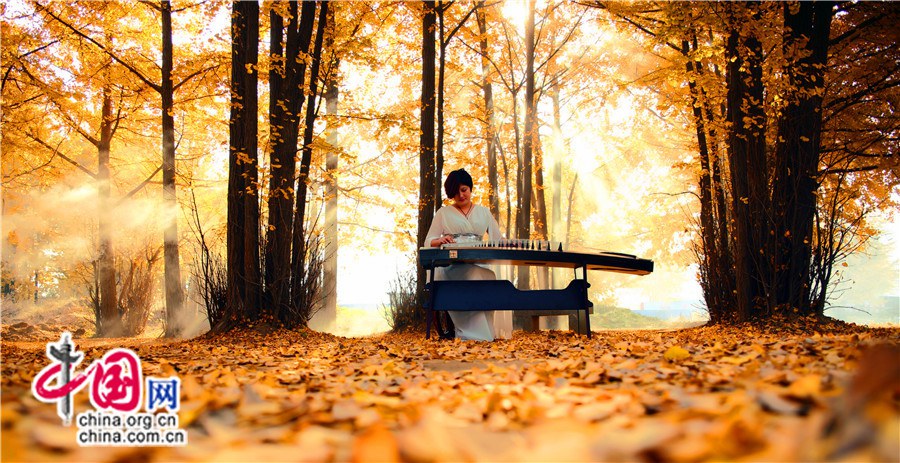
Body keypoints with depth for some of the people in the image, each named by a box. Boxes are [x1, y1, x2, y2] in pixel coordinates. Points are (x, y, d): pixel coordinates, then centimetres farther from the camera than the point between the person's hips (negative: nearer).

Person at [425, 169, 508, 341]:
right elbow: (429, 241, 10)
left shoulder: (483, 212, 22)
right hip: (450, 264, -2)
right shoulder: (443, 213, 16)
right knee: (472, 282, -36)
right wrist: (440, 240, -13)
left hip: (477, 263, 2)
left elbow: (498, 239, 15)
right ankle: (475, 334, -33)